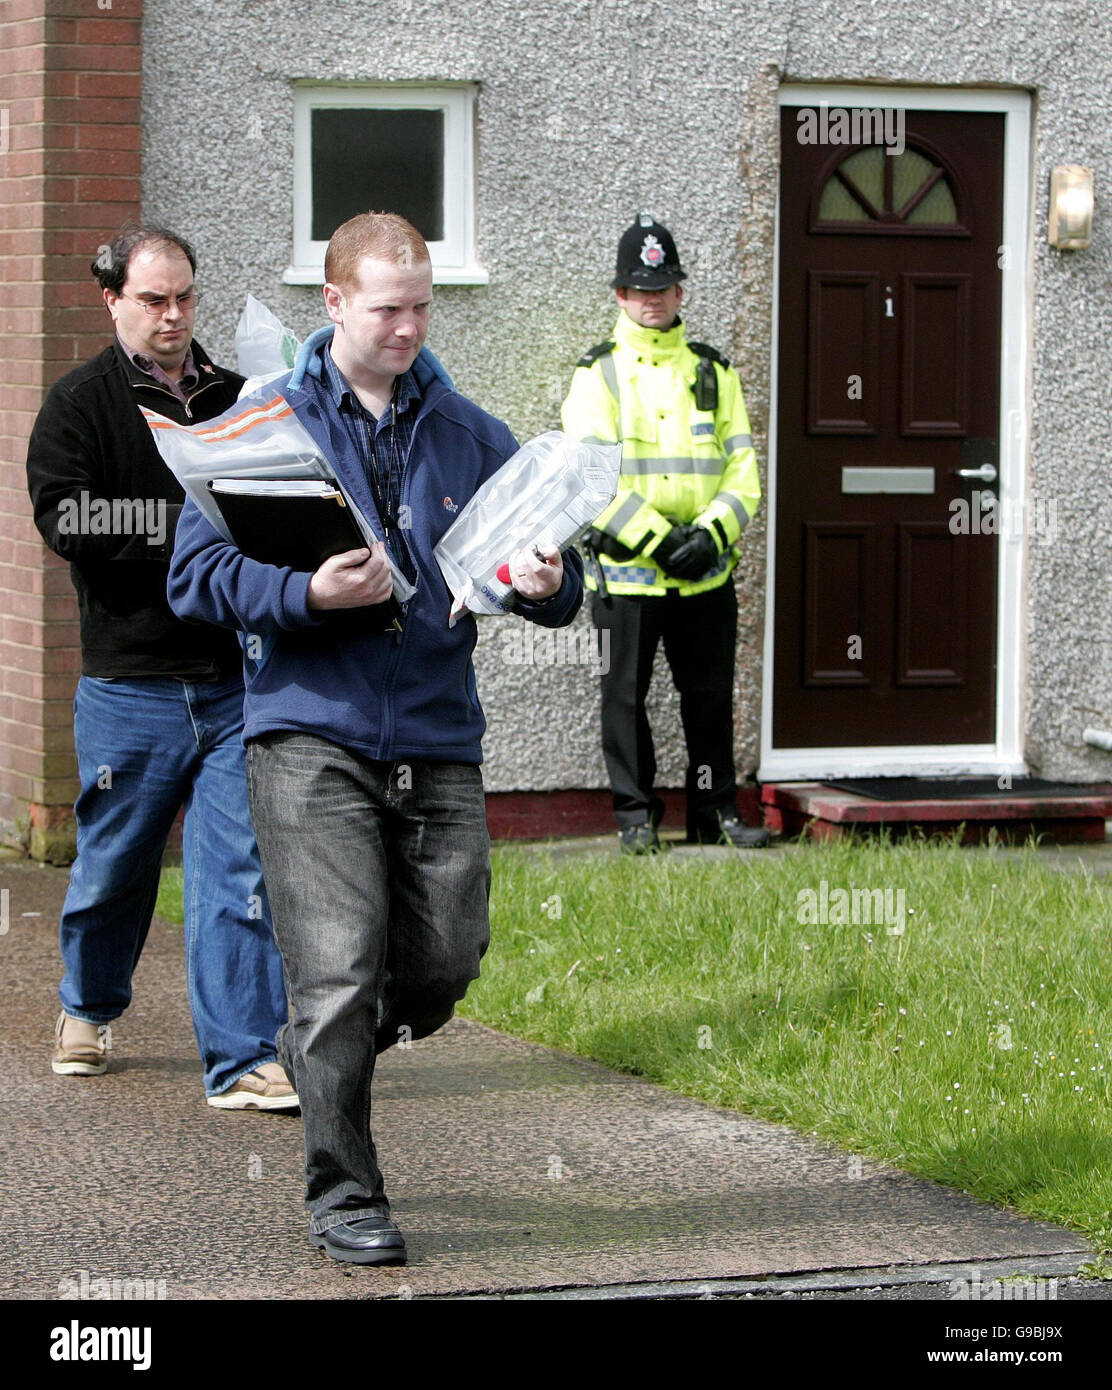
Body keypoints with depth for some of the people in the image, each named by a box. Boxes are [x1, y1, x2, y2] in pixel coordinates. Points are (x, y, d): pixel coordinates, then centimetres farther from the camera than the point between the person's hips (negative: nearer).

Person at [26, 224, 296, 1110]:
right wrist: (190, 521, -17)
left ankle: (243, 1061, -3)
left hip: (238, 680, 2)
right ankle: (88, 1011, 37)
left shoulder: (238, 400, 13)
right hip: (131, 680, -2)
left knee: (242, 869, -5)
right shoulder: (81, 405, 1)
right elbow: (67, 522, -13)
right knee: (115, 862, 11)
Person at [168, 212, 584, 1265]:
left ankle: (324, 1050, 35)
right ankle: (342, 1195, 2)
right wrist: (309, 593, -19)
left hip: (439, 742, 4)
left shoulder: (470, 435, 12)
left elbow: (550, 576, 14)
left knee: (444, 966, 4)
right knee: (340, 972, -9)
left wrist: (546, 583, -11)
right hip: (310, 736, -4)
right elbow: (196, 575, -3)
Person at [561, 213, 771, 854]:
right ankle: (636, 817, 12)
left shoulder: (713, 373, 11)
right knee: (628, 694, 3)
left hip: (707, 572, 3)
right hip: (627, 569, -3)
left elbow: (742, 470, 6)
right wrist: (658, 538, -17)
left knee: (710, 694, 8)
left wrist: (710, 534, -11)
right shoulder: (598, 375, 1)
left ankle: (717, 811, 18)